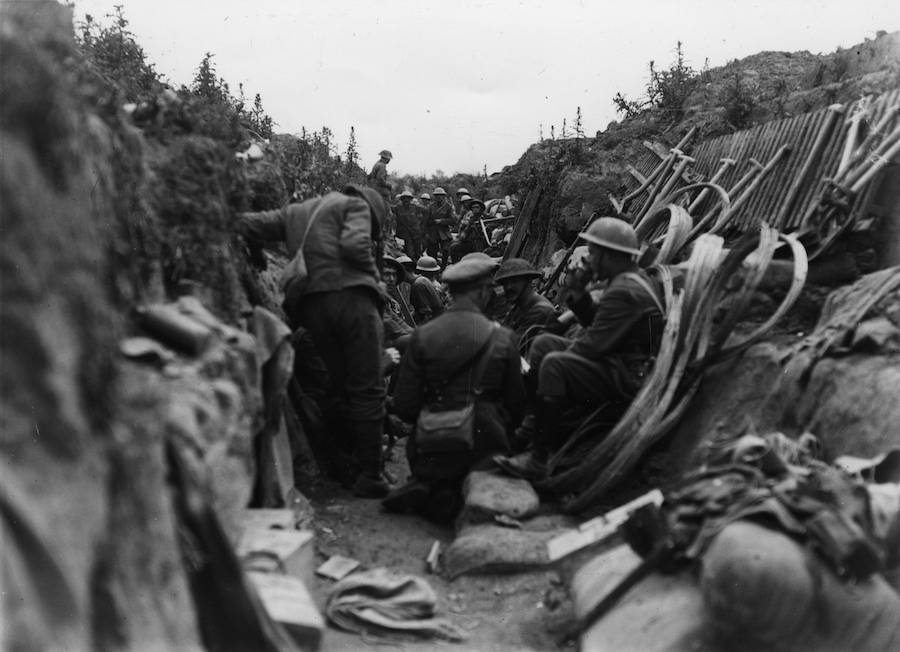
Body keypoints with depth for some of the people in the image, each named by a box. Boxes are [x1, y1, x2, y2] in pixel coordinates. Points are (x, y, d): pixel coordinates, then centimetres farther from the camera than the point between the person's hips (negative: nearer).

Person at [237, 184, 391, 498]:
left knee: (341, 388, 14)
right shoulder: (356, 205, 12)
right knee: (368, 390, -3)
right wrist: (372, 273, 7)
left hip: (310, 305, 6)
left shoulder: (293, 213, 28)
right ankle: (369, 474, -4)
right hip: (350, 295, -5)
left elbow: (247, 224, 19)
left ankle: (348, 465, 18)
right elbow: (354, 244, -7)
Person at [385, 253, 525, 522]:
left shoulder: (422, 335, -6)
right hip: (484, 449, -2)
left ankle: (424, 488, -4)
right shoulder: (502, 338, -7)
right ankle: (451, 497, -9)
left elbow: (404, 407, -4)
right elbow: (517, 405, 3)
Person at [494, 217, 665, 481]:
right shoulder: (634, 279, 12)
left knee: (554, 364, -28)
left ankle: (538, 461, -22)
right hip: (620, 363, 11)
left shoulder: (625, 293, -22)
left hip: (629, 377, -11)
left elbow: (594, 345, -24)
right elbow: (595, 322, 15)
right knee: (543, 343, 7)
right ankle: (529, 428, 5)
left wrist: (563, 355, -8)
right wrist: (578, 292, 2)